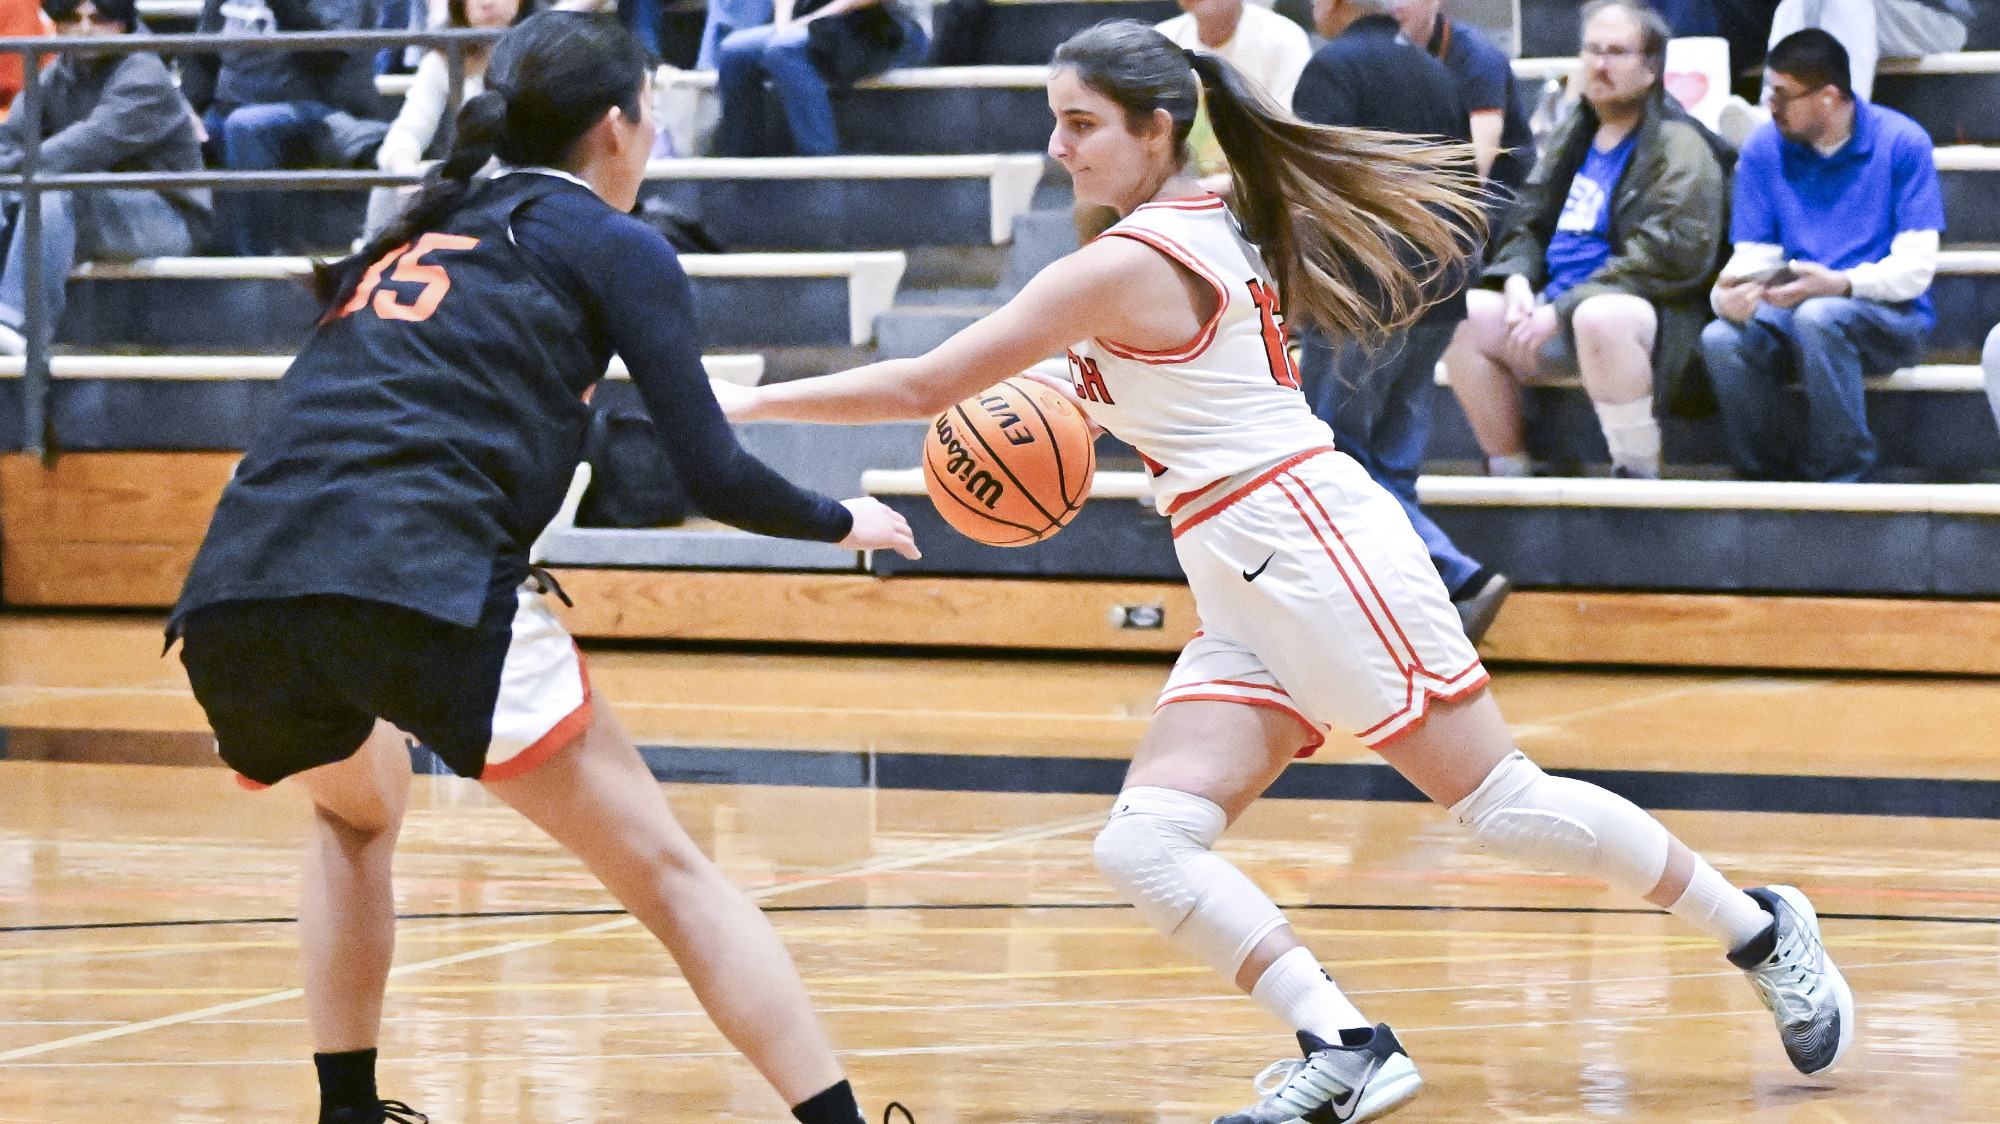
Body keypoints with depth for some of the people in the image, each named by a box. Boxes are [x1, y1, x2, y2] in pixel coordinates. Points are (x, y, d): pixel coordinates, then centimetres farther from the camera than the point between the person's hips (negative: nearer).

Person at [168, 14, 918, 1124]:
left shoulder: (408, 240, 31)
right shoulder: (610, 244, 15)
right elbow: (712, 478, 8)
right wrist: (844, 521, 26)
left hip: (235, 587, 6)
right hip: (423, 582, -6)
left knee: (357, 810, 36)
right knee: (663, 871, 3)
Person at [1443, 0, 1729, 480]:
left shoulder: (1678, 147, -5)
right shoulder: (1571, 136, 20)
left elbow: (1670, 257, -16)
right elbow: (1527, 222, 23)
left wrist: (1562, 312, -19)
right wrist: (1517, 282, -2)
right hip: (1556, 305, 8)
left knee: (1598, 319, -40)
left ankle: (1638, 473, -28)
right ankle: (1507, 472, -5)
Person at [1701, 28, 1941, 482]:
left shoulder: (1901, 142, -7)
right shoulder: (1763, 150, 5)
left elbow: (1916, 266, -11)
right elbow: (1753, 258, 2)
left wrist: (1839, 285, -28)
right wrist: (1727, 296, -22)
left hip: (1889, 321, -3)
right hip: (1790, 319, 4)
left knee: (1818, 316, -38)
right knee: (1721, 339, -29)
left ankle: (1844, 475, -24)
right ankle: (1772, 475, -11)